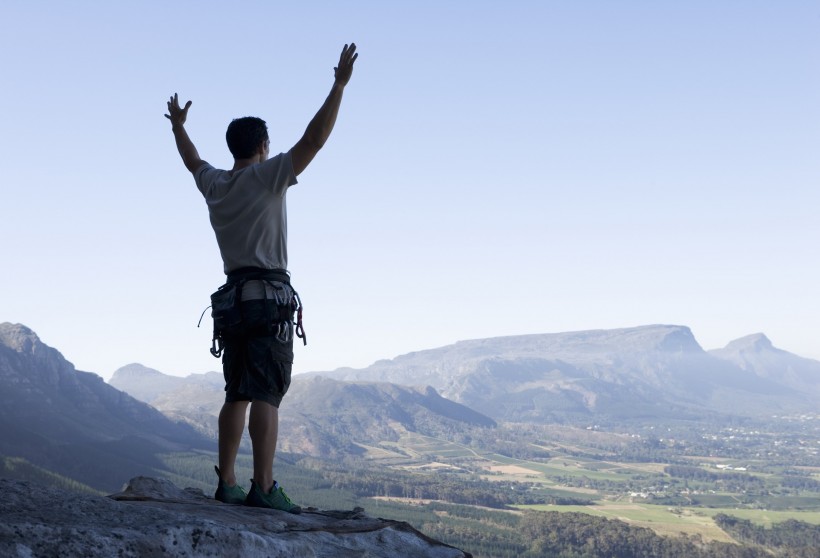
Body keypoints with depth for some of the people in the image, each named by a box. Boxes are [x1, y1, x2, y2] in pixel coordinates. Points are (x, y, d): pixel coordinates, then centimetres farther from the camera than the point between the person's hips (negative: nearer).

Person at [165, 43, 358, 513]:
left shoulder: (215, 184, 12)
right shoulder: (267, 176, -6)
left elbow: (192, 159, 33)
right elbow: (314, 140, -14)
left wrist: (179, 126, 52)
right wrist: (339, 86, -12)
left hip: (233, 297, 7)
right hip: (270, 298, -7)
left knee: (238, 395, 10)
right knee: (266, 396, -12)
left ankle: (227, 483, 10)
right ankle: (264, 487, -16)